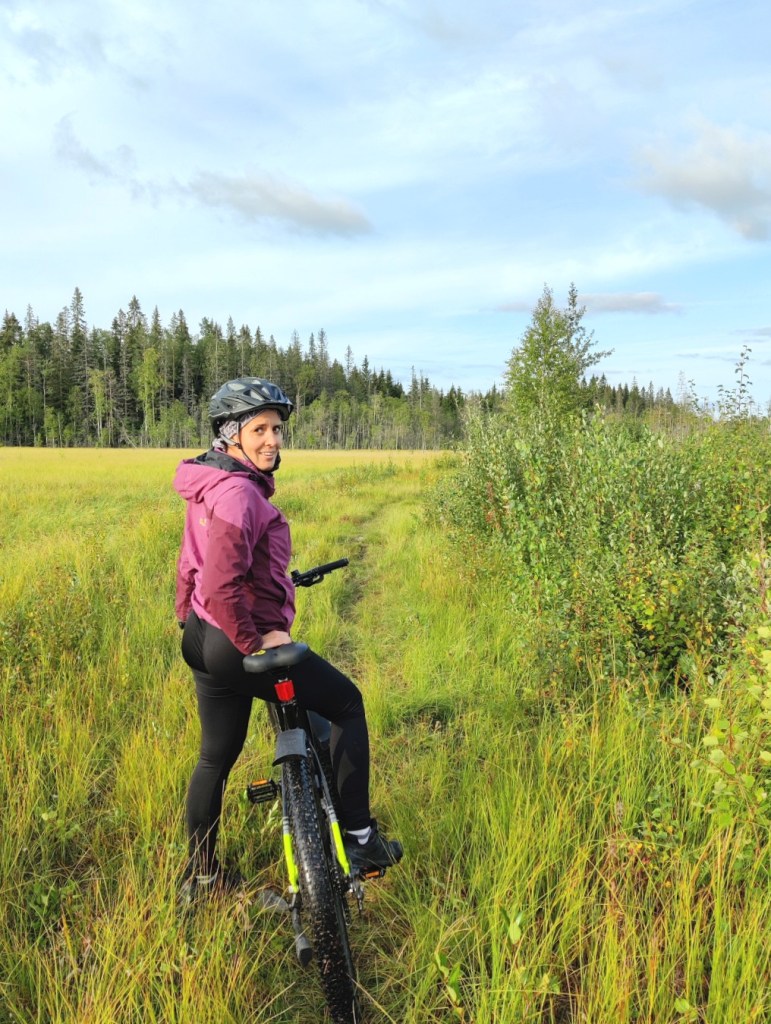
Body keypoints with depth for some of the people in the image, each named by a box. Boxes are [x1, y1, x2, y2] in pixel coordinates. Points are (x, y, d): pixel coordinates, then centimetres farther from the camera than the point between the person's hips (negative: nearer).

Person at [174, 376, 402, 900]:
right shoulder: (238, 491, -22)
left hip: (206, 641, 10)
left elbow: (193, 565, 17)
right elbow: (222, 585, -31)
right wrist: (253, 641, -21)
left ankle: (201, 872, 37)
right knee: (348, 703, 6)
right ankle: (359, 836, 14)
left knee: (217, 756, 21)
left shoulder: (212, 486, 10)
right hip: (240, 644, -10)